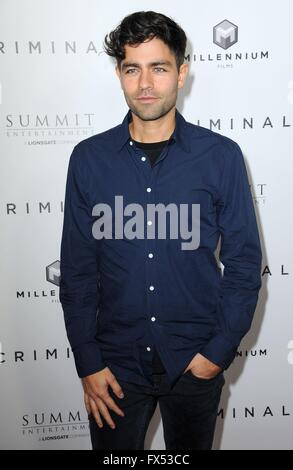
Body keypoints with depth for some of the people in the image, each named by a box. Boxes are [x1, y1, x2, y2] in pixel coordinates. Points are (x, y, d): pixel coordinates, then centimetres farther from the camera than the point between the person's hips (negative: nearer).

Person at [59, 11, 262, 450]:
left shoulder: (221, 155, -7)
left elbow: (243, 263, -3)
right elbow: (77, 270, -2)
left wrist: (220, 349, -7)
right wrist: (88, 363, -4)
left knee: (191, 447, 21)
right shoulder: (88, 158, -4)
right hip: (115, 358, 1)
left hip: (195, 360, 0)